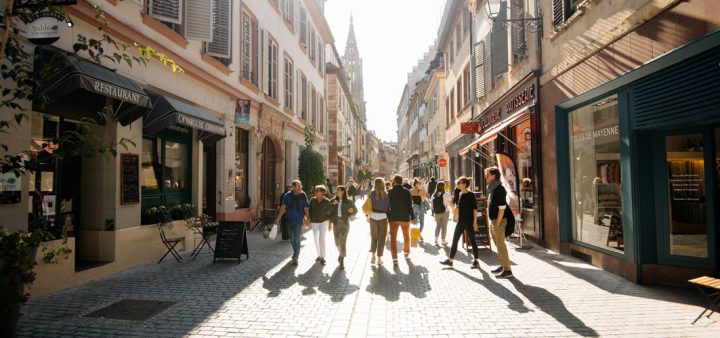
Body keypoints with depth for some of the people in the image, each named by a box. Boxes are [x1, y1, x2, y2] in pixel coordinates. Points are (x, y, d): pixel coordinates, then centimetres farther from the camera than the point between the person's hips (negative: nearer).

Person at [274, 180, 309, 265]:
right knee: (292, 239, 15)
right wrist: (278, 218, -5)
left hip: (299, 220, -3)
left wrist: (307, 219, -3)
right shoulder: (287, 195, -1)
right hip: (289, 220, 3)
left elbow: (306, 208, -3)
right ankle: (296, 253, 36)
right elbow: (283, 207, 0)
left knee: (296, 239, -7)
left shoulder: (303, 195, -6)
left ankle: (295, 257, 1)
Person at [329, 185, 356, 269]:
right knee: (337, 242, 10)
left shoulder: (348, 202, 1)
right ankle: (341, 254, 39)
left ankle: (341, 261, -6)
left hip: (345, 222, -3)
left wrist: (351, 210, -12)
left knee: (343, 241, -11)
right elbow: (329, 212, -3)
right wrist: (333, 205, -16)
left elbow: (355, 211, 10)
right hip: (336, 223, 3)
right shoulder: (333, 201, 5)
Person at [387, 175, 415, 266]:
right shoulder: (406, 192, -10)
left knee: (393, 238, 6)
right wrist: (412, 217, -2)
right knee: (406, 236, 21)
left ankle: (394, 258, 1)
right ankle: (407, 253, 37)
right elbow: (410, 206, -10)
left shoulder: (390, 192, -7)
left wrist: (387, 217, 8)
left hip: (393, 218, 0)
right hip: (405, 217, 0)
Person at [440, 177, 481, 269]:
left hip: (469, 222, -7)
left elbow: (475, 209, -12)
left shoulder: (471, 195, -10)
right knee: (454, 240, 7)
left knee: (472, 241, 2)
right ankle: (450, 260, 13)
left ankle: (476, 261, 12)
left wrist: (475, 221, -16)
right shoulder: (460, 194, 8)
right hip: (460, 221, 7)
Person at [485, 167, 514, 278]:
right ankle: (503, 265, 28)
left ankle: (507, 270, -1)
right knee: (498, 244, 17)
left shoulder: (499, 189, -16)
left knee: (501, 244, -6)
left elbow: (502, 208, -21)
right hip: (493, 220, 10)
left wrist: (498, 223, -20)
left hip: (499, 221, -10)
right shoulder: (492, 188, 13)